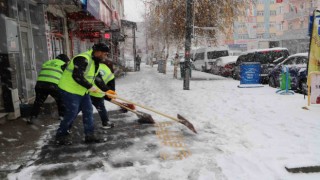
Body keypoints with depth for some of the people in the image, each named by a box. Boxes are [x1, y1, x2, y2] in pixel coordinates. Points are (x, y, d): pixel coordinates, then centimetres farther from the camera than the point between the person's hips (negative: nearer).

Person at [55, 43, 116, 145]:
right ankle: (60, 136, 16)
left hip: (82, 91, 10)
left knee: (88, 111, 7)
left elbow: (97, 78, 12)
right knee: (71, 113, -3)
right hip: (70, 90, -10)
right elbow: (77, 76, -34)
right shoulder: (83, 59, -26)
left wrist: (106, 90, 5)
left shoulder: (95, 62, 8)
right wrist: (90, 86, -27)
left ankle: (89, 135, 17)